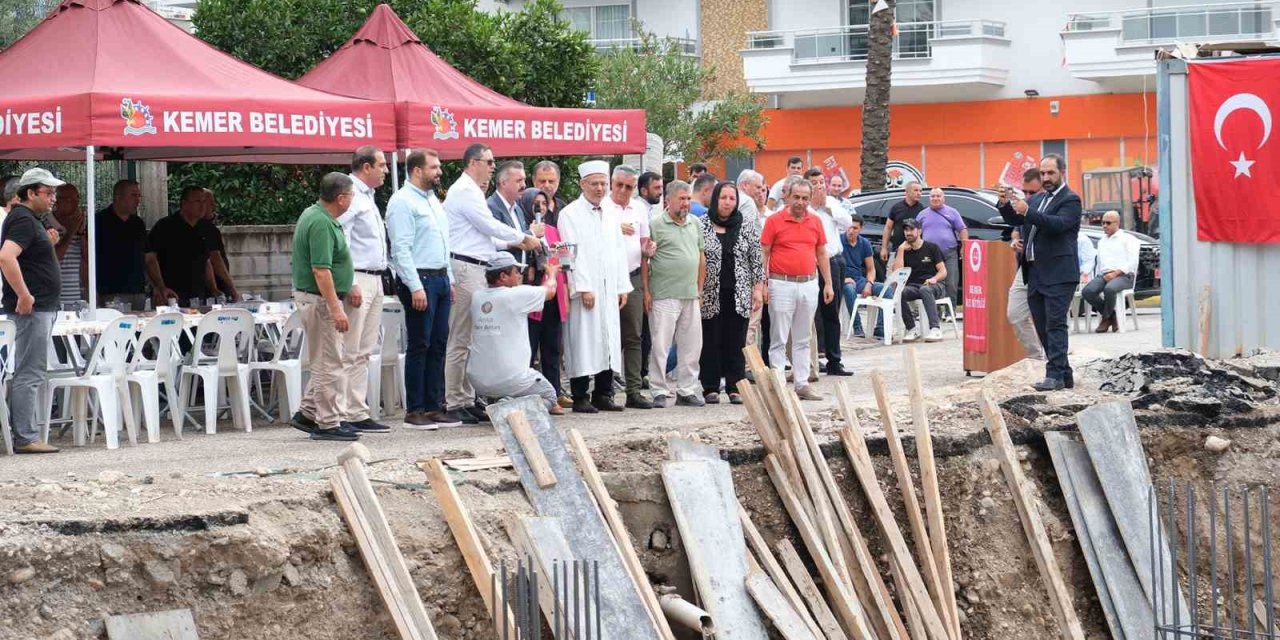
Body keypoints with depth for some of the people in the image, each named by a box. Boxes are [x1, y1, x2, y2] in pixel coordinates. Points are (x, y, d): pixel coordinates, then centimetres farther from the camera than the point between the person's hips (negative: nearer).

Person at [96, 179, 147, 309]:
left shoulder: (139, 224, 17)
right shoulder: (100, 222, -2)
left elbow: (148, 259, 20)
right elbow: (88, 259, -6)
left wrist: (160, 288, 11)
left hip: (139, 294, 6)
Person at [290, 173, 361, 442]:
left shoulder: (315, 215, 11)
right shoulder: (322, 224, -22)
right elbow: (321, 270, -27)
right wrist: (336, 308, -27)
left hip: (312, 296, 10)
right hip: (320, 299, -10)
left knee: (324, 362, 17)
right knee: (329, 364, -3)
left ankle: (308, 413, 20)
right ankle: (329, 424, 2)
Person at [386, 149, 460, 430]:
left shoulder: (433, 200, 18)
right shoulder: (402, 202, -10)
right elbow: (401, 249, -16)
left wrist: (449, 280, 17)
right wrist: (416, 288, -20)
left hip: (440, 279, 9)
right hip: (419, 280, -8)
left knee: (438, 346, 8)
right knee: (419, 347, -6)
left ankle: (434, 407, 12)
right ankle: (414, 411, -1)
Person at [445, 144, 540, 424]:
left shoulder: (471, 191, 21)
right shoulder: (465, 191, -11)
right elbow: (490, 226, -11)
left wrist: (513, 243, 13)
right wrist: (524, 238, 1)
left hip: (476, 271, 11)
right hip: (466, 270, -11)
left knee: (472, 339, 13)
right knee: (461, 340, -8)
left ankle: (467, 400, 17)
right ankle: (454, 404, -5)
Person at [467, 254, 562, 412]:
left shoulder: (477, 297, 2)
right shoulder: (517, 295, -13)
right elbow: (550, 290, 5)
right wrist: (551, 273, 27)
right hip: (510, 380, -7)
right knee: (549, 395, 15)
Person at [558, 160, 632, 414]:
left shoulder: (611, 215, 16)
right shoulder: (570, 214, -4)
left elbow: (619, 252, 17)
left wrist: (622, 287, 10)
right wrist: (583, 288, -15)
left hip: (609, 290, 6)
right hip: (584, 289, -6)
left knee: (608, 341, 6)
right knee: (583, 342, -5)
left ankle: (603, 394, 13)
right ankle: (580, 397, -2)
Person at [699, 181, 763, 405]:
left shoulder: (748, 225, 7)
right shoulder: (702, 226, 2)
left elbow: (756, 260, 8)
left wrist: (758, 288, 2)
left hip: (739, 294, 1)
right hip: (711, 294, -1)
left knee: (736, 342, 1)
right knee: (711, 341, 0)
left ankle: (735, 387, 7)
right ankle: (711, 388, 6)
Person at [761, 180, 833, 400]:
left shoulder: (815, 222, 9)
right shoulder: (774, 221, -3)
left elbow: (822, 254, 15)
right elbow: (764, 254, -2)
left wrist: (828, 284, 12)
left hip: (809, 284, 4)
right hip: (782, 285, -4)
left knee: (802, 339, 11)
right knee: (779, 340, -2)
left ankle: (802, 384, 15)